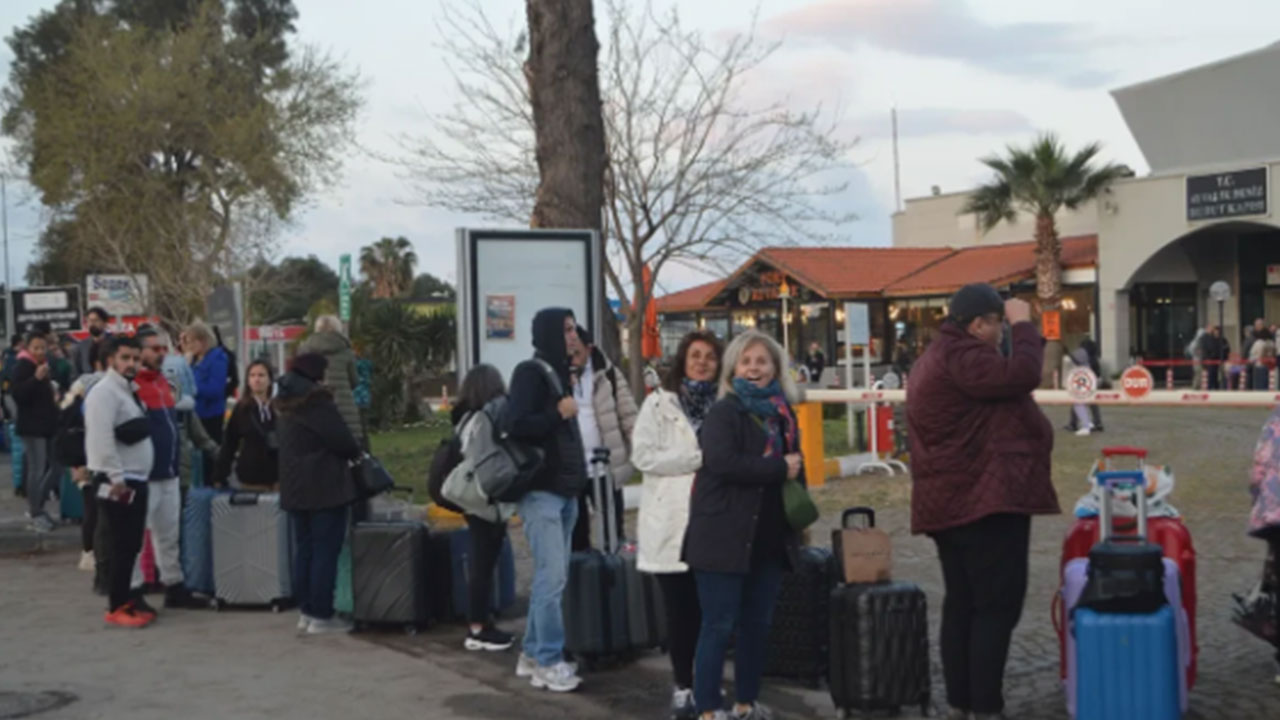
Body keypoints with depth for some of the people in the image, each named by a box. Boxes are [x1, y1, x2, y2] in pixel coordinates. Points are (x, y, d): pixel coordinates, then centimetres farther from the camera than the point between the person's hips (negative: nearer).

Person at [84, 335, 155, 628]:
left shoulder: (128, 389, 18)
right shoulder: (104, 392, -13)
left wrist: (131, 479, 16)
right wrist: (117, 478, -24)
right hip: (117, 482, -9)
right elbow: (102, 439, -23)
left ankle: (125, 599, 20)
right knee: (120, 547, -6)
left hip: (136, 479, 9)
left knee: (131, 546, 13)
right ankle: (117, 608, -1)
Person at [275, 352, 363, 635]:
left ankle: (305, 611, 19)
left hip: (295, 488, 9)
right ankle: (321, 616, -2)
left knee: (304, 549, 15)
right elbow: (342, 441, -19)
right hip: (324, 487, -9)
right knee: (325, 551, -4)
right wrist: (355, 453, 4)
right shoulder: (317, 404, -15)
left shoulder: (284, 407, 13)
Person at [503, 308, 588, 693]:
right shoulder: (530, 372, -11)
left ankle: (533, 654, 19)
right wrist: (559, 412, -17)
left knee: (549, 576, 11)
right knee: (552, 577, -9)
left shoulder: (559, 372, 17)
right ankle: (549, 661, -2)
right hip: (541, 490, -9)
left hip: (564, 489, 9)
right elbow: (515, 425, -22)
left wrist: (579, 476, 10)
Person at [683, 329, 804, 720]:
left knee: (757, 624, 13)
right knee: (718, 626, -3)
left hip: (769, 538, 7)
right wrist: (779, 469, -19)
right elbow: (722, 461, -24)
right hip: (725, 538, -7)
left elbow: (794, 466, 25)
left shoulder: (782, 414, 14)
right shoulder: (723, 412, -8)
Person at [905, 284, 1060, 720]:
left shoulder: (941, 355, 20)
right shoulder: (961, 355, -16)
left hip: (954, 499, 11)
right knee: (997, 606, -7)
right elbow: (1021, 375, -25)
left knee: (962, 604, 13)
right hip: (985, 497, -11)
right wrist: (1024, 326, -14)